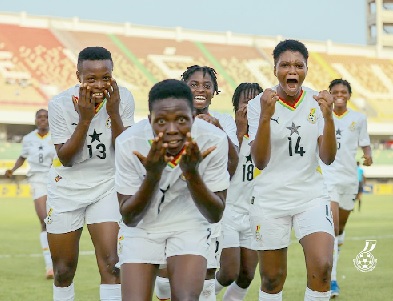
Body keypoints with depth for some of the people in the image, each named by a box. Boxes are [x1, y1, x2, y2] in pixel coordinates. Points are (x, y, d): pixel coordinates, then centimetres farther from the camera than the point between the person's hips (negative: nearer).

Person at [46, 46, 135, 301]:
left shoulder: (123, 99, -13)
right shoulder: (60, 104, -17)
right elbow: (65, 159, -15)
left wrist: (114, 114, -25)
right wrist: (84, 119, -28)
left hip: (107, 186, 0)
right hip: (67, 188, 0)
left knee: (110, 263, -15)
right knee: (64, 269, 8)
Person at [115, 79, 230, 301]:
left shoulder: (214, 140, -24)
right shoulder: (128, 144, -25)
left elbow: (215, 215, -15)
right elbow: (129, 218, -17)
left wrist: (191, 172, -32)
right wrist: (153, 175, -34)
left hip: (190, 224, 0)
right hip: (141, 227, 0)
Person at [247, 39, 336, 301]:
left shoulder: (317, 102, 0)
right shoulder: (259, 104, -6)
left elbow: (328, 158, -6)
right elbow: (260, 161, -14)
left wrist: (328, 116, -20)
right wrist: (265, 116, -26)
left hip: (312, 196, 1)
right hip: (270, 199, -1)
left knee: (322, 267, -18)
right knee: (272, 278, 6)